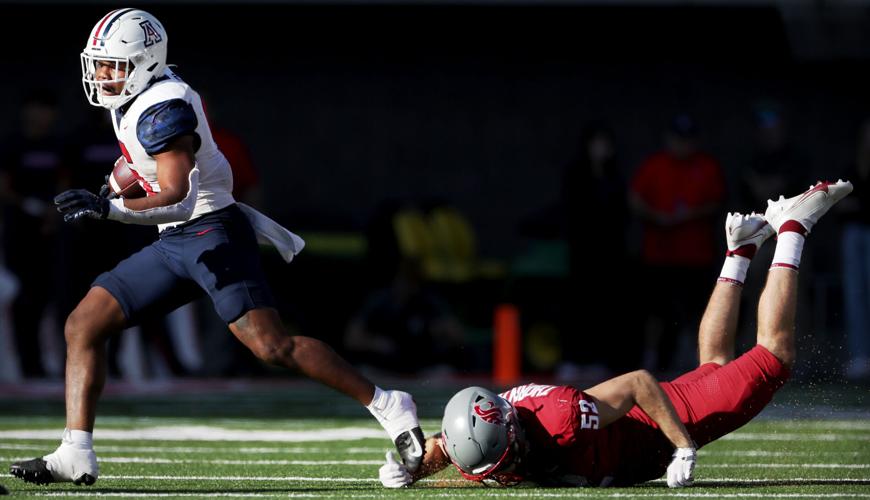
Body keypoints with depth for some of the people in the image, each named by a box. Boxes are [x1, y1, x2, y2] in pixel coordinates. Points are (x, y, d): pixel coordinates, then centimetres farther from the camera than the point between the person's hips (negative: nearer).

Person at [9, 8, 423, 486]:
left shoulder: (162, 108, -20)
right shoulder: (132, 100, 9)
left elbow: (177, 199, -30)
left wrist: (108, 209, -40)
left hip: (211, 235, -10)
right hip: (172, 245, 10)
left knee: (273, 347, -17)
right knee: (83, 326, 2)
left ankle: (389, 407, -7)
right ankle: (76, 455, 0)